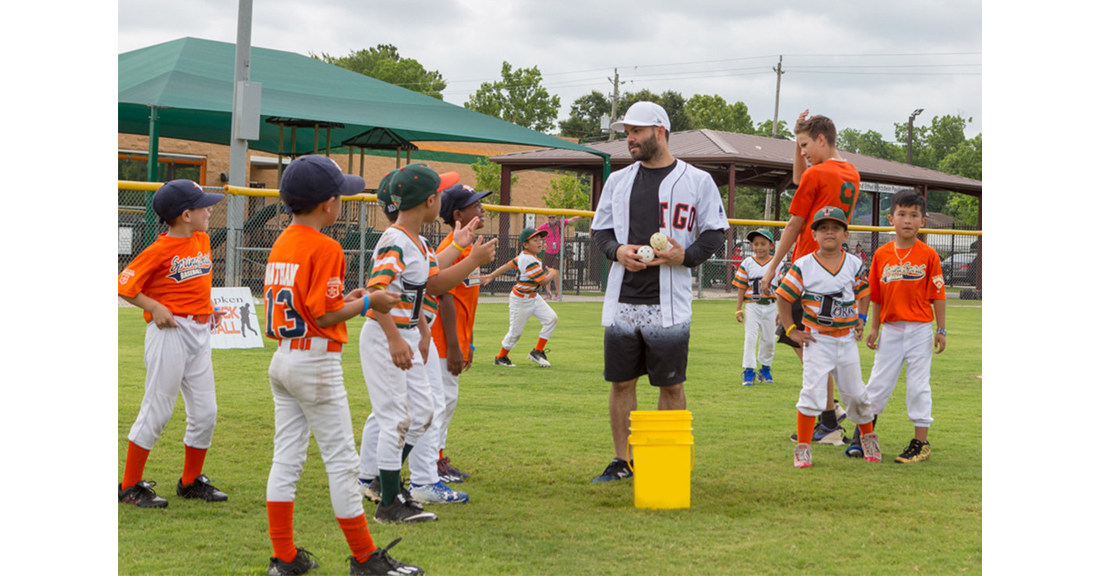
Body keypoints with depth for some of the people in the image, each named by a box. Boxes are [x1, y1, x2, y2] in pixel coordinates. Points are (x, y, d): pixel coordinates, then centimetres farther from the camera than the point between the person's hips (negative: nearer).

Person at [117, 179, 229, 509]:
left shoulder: (202, 241, 11)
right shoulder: (160, 249, -12)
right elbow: (125, 286, -10)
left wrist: (208, 308, 11)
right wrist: (155, 307, -19)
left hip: (199, 333, 8)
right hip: (169, 332, -8)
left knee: (205, 412, 9)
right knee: (157, 411, -4)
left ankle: (191, 481, 24)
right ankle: (130, 486, 6)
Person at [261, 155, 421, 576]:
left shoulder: (280, 245, 9)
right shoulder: (325, 248, -16)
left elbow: (297, 303, 12)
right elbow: (325, 314, -19)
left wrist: (342, 301, 14)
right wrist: (366, 303, -6)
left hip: (282, 360, 8)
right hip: (316, 364, -8)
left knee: (287, 457, 10)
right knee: (341, 461, 0)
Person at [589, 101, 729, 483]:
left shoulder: (696, 180, 2)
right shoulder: (618, 180, 14)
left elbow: (715, 233, 3)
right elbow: (600, 230, 16)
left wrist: (685, 255, -15)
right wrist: (617, 251, -6)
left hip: (668, 305, -4)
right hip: (621, 302, 4)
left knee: (671, 385, 2)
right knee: (621, 381, 6)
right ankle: (622, 461, 16)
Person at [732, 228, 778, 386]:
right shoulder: (747, 263, 0)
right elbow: (741, 287, 1)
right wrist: (738, 309, -2)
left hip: (770, 306, 1)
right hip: (752, 306, -1)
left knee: (769, 340, 9)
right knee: (750, 339, -5)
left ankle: (765, 369, 27)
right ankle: (748, 371, 0)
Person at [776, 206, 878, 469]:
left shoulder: (854, 264, 2)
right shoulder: (803, 266, -9)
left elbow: (862, 292, 19)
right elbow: (784, 297, -3)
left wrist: (861, 318, 6)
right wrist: (791, 330, -6)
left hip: (847, 338, 3)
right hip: (817, 338, -3)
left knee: (855, 392, 12)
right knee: (813, 391, -12)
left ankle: (868, 437, 35)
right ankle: (803, 448, -3)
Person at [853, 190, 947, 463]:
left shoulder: (929, 255, -3)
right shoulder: (881, 255, 3)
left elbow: (937, 296, -2)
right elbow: (876, 295, 9)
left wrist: (941, 330, -4)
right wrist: (873, 328, 7)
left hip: (920, 330, -2)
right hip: (890, 329, 2)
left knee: (918, 385, 2)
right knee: (878, 382, 7)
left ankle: (920, 442, 10)